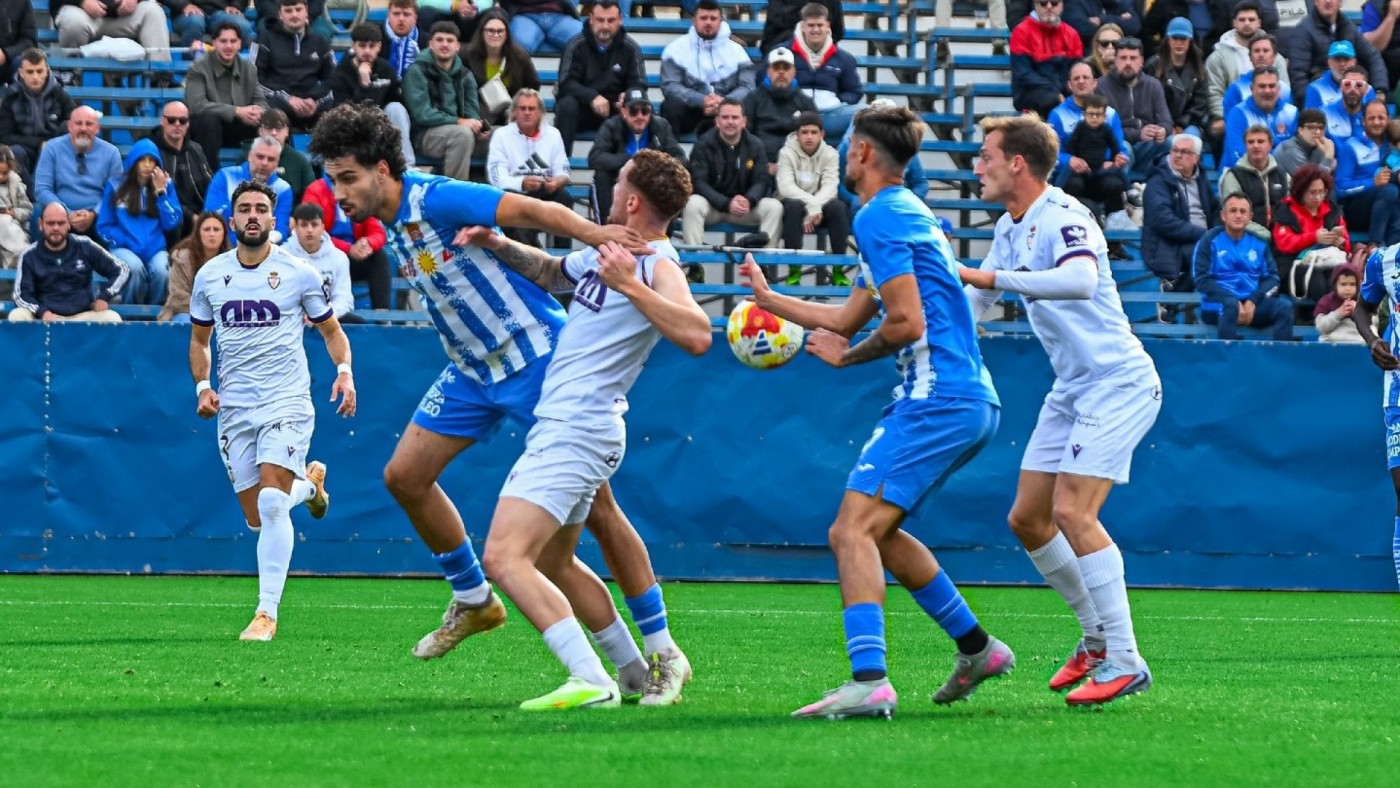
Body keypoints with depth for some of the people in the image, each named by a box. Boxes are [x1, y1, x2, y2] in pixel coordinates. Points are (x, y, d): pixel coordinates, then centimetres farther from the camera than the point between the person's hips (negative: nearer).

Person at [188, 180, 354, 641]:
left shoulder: (299, 273, -1)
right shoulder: (210, 276, 6)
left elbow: (331, 329, 11)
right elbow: (199, 339, 19)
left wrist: (344, 371, -7)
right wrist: (203, 386, 3)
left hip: (287, 401, -4)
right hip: (234, 409, 4)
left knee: (271, 502, -21)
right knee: (257, 519, 6)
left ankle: (267, 612, -17)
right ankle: (309, 484, 40)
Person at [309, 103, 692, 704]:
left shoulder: (437, 199, -21)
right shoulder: (391, 224, 5)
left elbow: (531, 211, -29)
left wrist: (592, 233, -44)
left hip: (537, 356, -9)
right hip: (473, 371, 9)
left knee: (594, 506, -8)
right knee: (404, 475, 4)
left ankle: (663, 655, -2)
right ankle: (473, 600, 22)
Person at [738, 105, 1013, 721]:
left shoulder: (879, 218, -10)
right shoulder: (907, 213, 22)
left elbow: (907, 323, -19)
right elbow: (848, 318, 29)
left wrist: (847, 356, -2)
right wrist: (768, 298, 37)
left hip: (937, 402, -10)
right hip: (970, 401, 10)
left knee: (852, 531, -16)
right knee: (877, 531, 22)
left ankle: (868, 681, -30)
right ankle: (976, 648, 28)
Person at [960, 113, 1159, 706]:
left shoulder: (1063, 218, -18)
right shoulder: (1011, 228, 11)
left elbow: (1081, 280, -40)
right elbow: (974, 300, 26)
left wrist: (996, 278, -40)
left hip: (1118, 383, -10)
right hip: (1071, 389, 10)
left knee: (1072, 512, -20)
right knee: (1027, 519, 8)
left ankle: (1124, 662, -16)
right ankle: (1097, 637, 23)